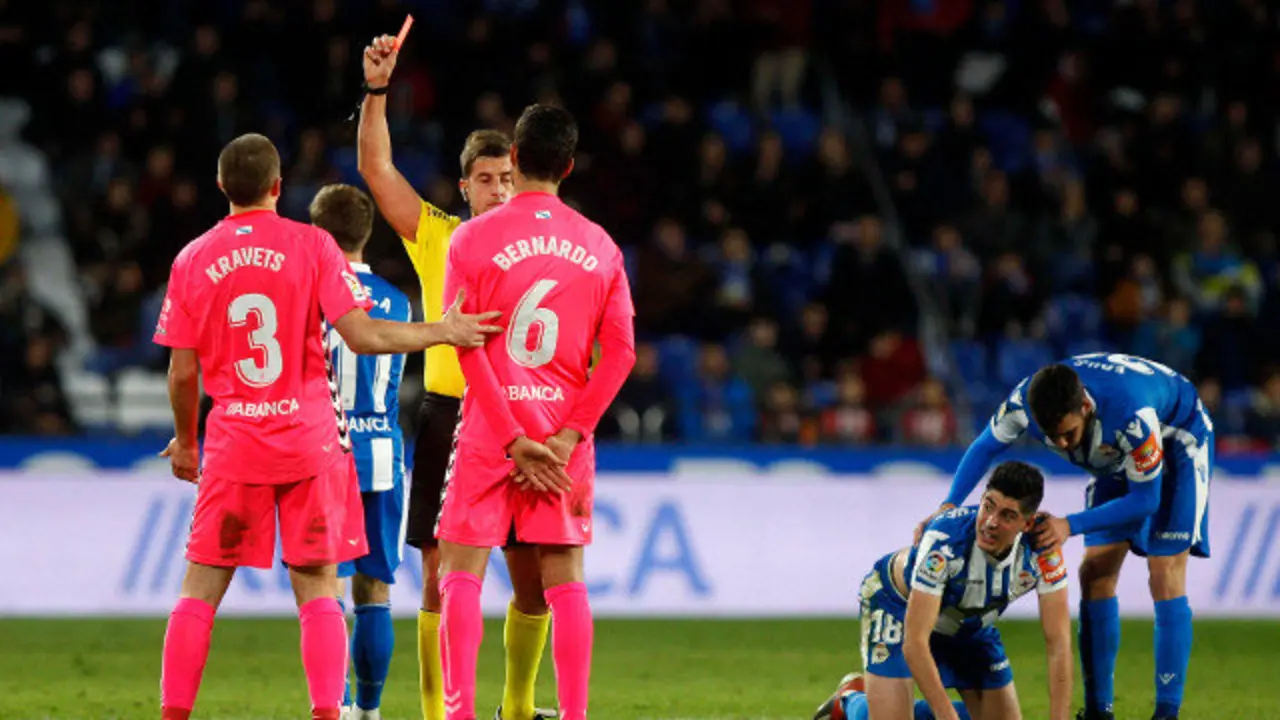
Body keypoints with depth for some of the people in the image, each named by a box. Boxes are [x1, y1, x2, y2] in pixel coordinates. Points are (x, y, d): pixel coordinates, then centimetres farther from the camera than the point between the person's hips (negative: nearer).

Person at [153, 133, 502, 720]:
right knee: (317, 592, 3)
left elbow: (182, 372, 4)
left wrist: (185, 441, 19)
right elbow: (360, 335, -11)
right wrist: (442, 333, -1)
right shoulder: (312, 246, -4)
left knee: (199, 591, 6)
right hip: (312, 439, -1)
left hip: (233, 440, 1)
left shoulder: (192, 260, 1)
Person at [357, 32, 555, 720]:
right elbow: (376, 168, -8)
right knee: (443, 580, -1)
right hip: (448, 421, -2)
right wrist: (376, 90, -19)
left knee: (533, 581, 4)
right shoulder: (437, 237, 3)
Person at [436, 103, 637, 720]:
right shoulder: (600, 247, 6)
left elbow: (466, 347, -9)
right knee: (565, 580, 6)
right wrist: (567, 437, -4)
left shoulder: (472, 239, -3)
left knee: (460, 574, 1)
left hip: (490, 432, -3)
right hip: (567, 434, 3)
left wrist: (514, 439, -8)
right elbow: (620, 352, 0)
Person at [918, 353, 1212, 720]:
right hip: (1119, 458, 6)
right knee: (1096, 574, -3)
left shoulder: (1132, 415, -44)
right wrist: (949, 507, -21)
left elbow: (1145, 499, -30)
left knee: (1165, 577, -16)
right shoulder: (1024, 402, -29)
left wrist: (1070, 525, -37)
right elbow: (986, 446, -7)